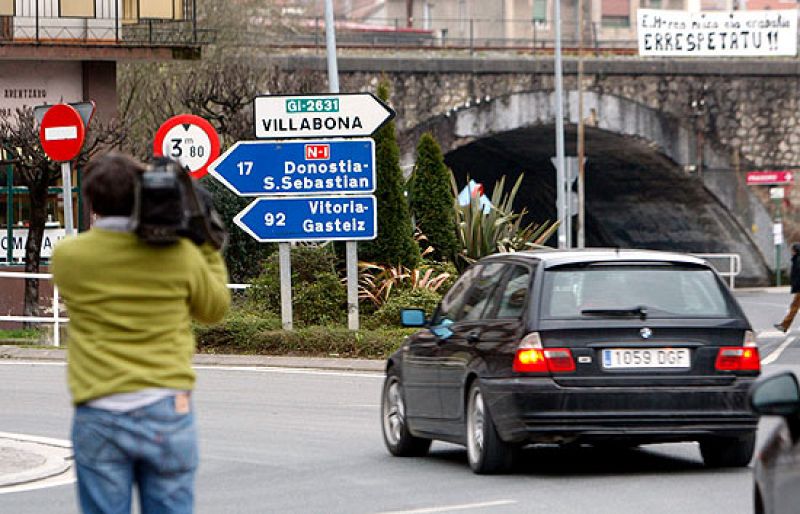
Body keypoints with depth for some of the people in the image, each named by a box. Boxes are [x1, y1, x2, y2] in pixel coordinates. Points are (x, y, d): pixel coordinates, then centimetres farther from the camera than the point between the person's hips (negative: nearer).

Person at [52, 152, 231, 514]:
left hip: (99, 414, 0)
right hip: (167, 415, 0)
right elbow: (214, 310, 14)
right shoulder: (180, 254, -3)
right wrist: (209, 247, 22)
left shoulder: (68, 256, -2)